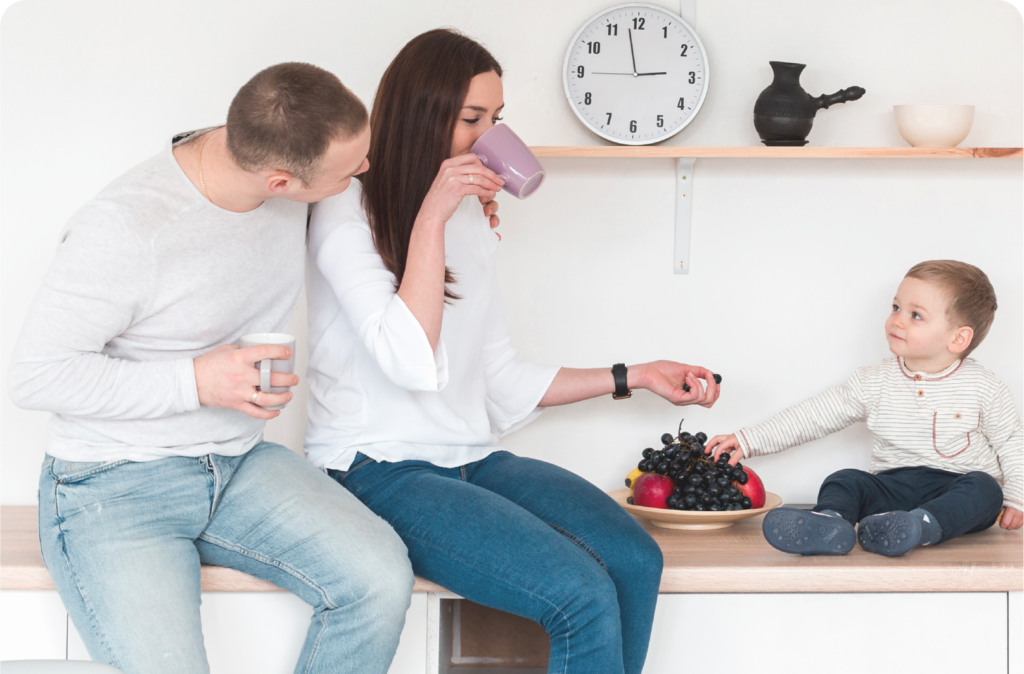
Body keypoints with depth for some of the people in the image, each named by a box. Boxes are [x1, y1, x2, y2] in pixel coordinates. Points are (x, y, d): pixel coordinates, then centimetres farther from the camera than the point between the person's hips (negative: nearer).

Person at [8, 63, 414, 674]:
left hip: (239, 464, 6)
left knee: (381, 576, -21)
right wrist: (197, 382, -23)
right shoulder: (124, 227, -24)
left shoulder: (281, 155, -3)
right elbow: (36, 376, -16)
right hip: (114, 486, -5)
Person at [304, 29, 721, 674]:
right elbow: (411, 364, -18)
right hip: (382, 471, -7)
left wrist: (635, 376, 16)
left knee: (636, 560, -20)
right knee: (584, 597, -27)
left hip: (474, 460, 7)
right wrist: (431, 219, -18)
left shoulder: (472, 218, 18)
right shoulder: (348, 214, -6)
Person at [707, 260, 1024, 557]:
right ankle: (829, 523, -55)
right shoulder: (875, 383, 4)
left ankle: (923, 527, -55)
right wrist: (749, 440, -1)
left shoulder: (983, 388, -1)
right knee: (844, 481, -23)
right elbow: (813, 415, 5)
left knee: (984, 489, -31)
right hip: (894, 485, 2)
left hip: (956, 486, -1)